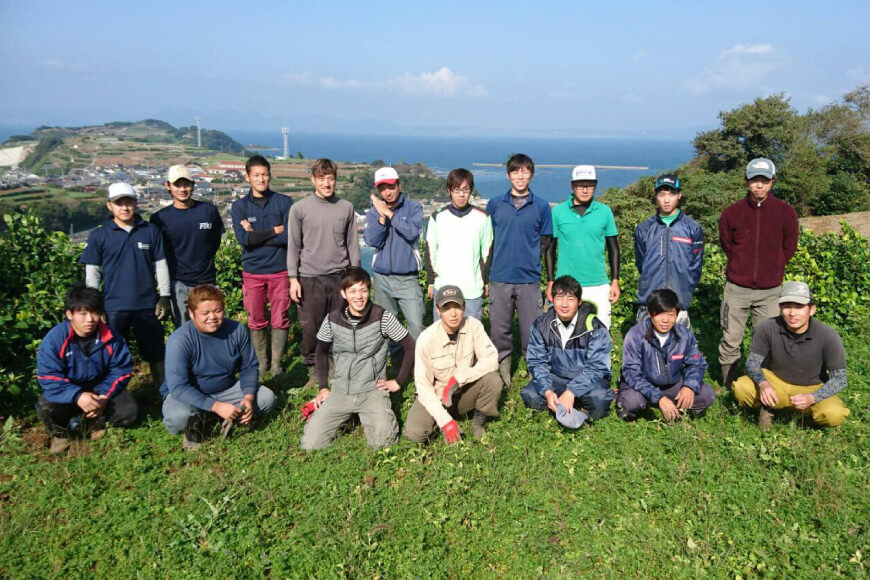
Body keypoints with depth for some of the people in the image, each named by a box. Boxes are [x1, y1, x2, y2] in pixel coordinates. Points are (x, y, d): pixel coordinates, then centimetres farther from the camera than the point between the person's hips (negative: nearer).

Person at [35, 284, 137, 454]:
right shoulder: (54, 340, -20)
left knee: (129, 412, -20)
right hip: (68, 393, -1)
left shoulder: (111, 338, -14)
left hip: (101, 390, 2)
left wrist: (104, 396, -23)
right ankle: (59, 432, 5)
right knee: (45, 407, -32)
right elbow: (48, 378, -22)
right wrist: (78, 396, -37)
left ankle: (91, 422, 8)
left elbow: (121, 371, -8)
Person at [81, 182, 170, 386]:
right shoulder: (99, 236, -1)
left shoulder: (151, 231, 1)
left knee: (156, 354, 10)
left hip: (147, 305, 1)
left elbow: (160, 265, 6)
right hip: (113, 307, 0)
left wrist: (165, 296, 3)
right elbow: (92, 273, 2)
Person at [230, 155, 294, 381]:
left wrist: (256, 235, -11)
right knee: (256, 322, 8)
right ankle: (261, 364, 22)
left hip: (280, 270, -1)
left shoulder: (284, 202, 0)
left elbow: (290, 236, -11)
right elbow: (243, 238, -11)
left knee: (280, 320, 4)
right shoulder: (239, 206, 3)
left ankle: (276, 364, 17)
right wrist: (274, 230, -10)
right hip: (252, 272, 1)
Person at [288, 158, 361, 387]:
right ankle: (313, 371, 17)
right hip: (311, 278, -1)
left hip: (340, 276, 2)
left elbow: (352, 244, 11)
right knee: (311, 328, 1)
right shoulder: (300, 209, 2)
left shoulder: (346, 208, 7)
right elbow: (293, 246, 3)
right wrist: (293, 279, -3)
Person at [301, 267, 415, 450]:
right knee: (310, 444, -10)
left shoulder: (382, 317, -10)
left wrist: (399, 382, -2)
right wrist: (323, 387, 9)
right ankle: (350, 415, 18)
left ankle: (368, 417, 13)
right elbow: (321, 352, 16)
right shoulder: (332, 319, -2)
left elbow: (410, 347, -2)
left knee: (383, 443, -22)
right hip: (340, 392, 2)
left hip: (373, 390, -2)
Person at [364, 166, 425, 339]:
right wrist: (382, 218, -17)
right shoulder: (373, 211, 7)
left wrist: (389, 213, -18)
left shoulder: (414, 207, 0)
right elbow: (372, 241, -6)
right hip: (381, 278, 3)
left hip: (407, 279, -3)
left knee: (416, 325, -11)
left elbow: (412, 232, -18)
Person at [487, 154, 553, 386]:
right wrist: (484, 277, 7)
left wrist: (551, 281, 7)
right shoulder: (495, 204, 6)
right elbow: (488, 242, 10)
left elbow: (545, 245, 8)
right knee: (499, 332, 8)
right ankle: (502, 378, 21)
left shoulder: (541, 207, 5)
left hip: (530, 280, -1)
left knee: (532, 332, 3)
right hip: (500, 279, 1)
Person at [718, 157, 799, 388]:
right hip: (736, 288, 0)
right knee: (730, 342, 4)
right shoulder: (732, 212, -1)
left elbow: (789, 248, 9)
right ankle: (728, 388, 18)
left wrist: (772, 269, 6)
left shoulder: (786, 212, -2)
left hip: (769, 291, 0)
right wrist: (741, 268, 9)